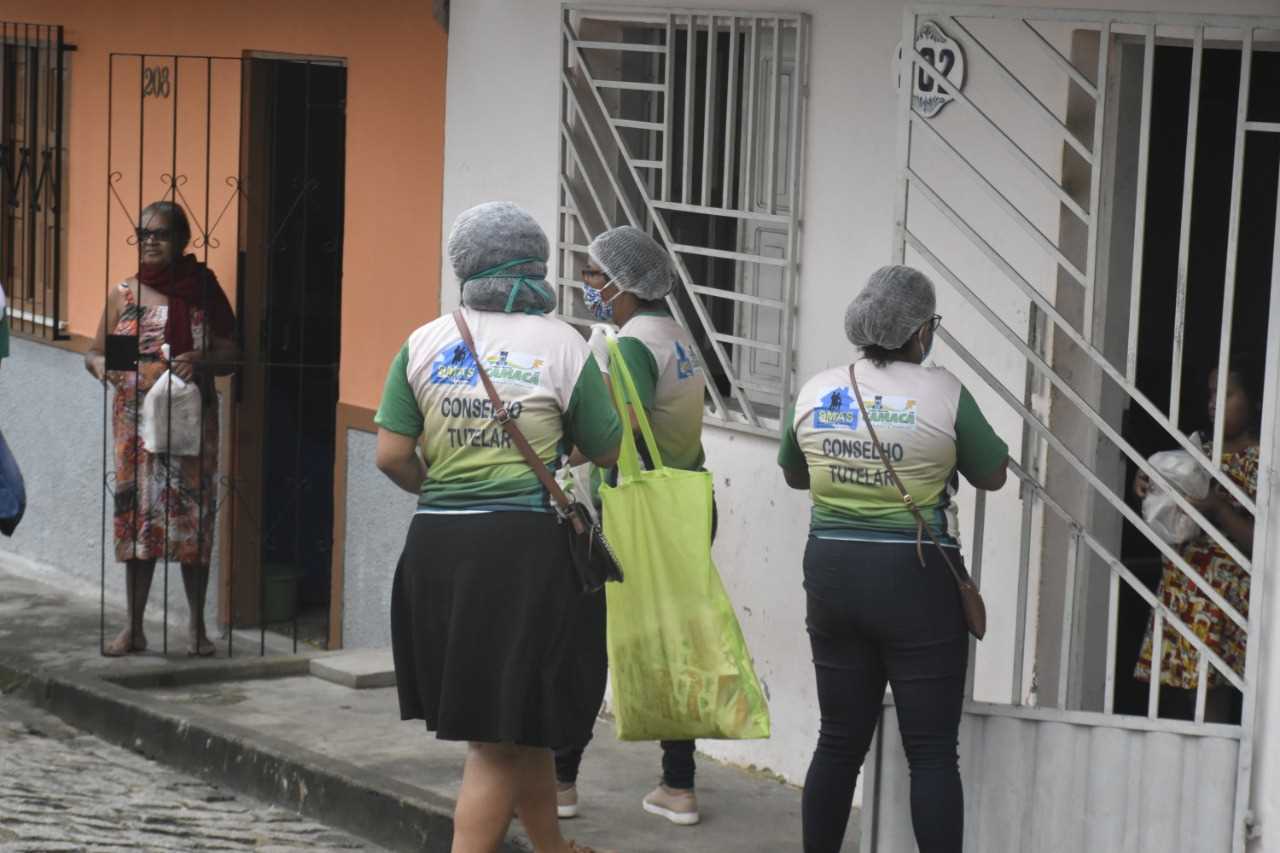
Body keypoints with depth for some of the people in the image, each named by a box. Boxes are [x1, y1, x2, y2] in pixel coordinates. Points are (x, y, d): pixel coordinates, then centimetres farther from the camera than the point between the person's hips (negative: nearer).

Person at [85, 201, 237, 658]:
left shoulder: (202, 291, 1)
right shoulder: (123, 294, 6)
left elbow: (230, 353, 2)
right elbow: (94, 351, 10)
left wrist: (200, 362, -19)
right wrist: (99, 363, -14)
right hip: (134, 420, 2)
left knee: (192, 517, 0)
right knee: (135, 515, 3)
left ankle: (197, 627, 10)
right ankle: (134, 628, 11)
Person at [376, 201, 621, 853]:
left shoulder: (424, 344, 4)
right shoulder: (563, 346, -4)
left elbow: (391, 456, 0)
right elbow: (607, 453, 2)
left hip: (438, 546, 5)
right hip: (527, 547, -4)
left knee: (522, 723, 20)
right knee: (503, 737, 1)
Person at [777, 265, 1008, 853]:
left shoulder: (816, 392, 2)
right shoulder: (942, 393, -10)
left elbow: (794, 475, 19)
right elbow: (993, 475, 3)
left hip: (831, 570, 5)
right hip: (916, 578, -4)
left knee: (840, 741, 13)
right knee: (932, 750, 0)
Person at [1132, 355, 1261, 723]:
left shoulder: (1259, 462, -7)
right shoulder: (1205, 452, 16)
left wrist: (1217, 509, -22)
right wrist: (1151, 489, 5)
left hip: (1222, 597, -8)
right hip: (1178, 589, 8)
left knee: (1210, 707, -10)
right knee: (1171, 706, 6)